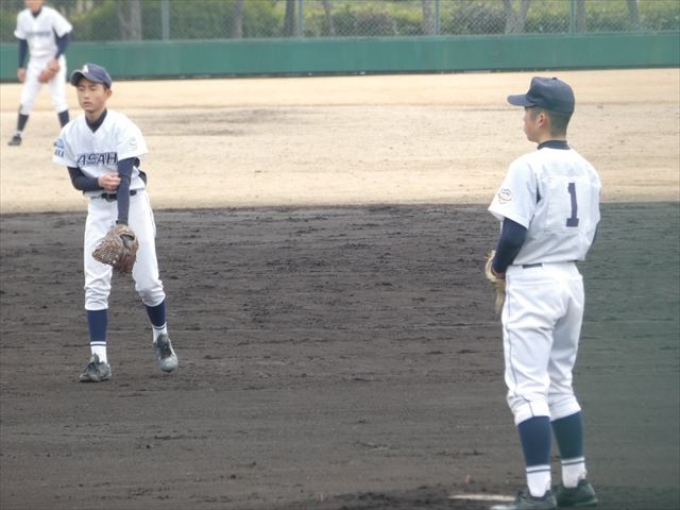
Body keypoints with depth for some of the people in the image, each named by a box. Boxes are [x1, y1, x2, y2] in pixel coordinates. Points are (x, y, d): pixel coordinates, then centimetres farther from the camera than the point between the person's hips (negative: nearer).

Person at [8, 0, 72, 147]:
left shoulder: (51, 15, -16)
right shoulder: (23, 17, -1)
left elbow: (64, 38, -12)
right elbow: (23, 43, 9)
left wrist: (56, 59, -23)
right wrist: (21, 67, 6)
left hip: (54, 62, -4)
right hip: (35, 62, 4)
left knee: (58, 98, -11)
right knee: (26, 99, 3)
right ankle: (18, 135, 12)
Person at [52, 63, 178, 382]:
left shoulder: (123, 128, -17)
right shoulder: (70, 134, -5)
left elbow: (125, 177, -24)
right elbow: (76, 180, 0)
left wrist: (122, 223, -34)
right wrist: (99, 181, -23)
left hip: (132, 203, -3)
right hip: (98, 209, 3)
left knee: (147, 282, 0)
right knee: (95, 284, -8)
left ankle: (161, 338, 27)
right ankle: (99, 359, -8)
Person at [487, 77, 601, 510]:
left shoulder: (529, 167, -16)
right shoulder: (586, 171, 8)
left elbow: (514, 234, -19)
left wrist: (499, 267, -1)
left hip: (532, 281, -8)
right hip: (572, 280, 8)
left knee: (528, 390, -6)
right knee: (559, 385, 19)